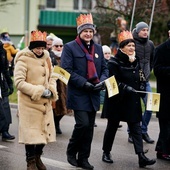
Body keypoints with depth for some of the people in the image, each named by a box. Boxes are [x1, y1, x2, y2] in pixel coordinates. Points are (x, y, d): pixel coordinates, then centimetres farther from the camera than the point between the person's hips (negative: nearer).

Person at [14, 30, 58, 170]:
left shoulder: (46, 59, 11)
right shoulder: (23, 60, -10)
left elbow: (51, 77, 18)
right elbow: (19, 82, -16)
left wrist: (51, 91, -3)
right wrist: (39, 91, -18)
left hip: (45, 103, 6)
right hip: (29, 103, -6)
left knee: (44, 130, 10)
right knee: (31, 132, -2)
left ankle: (37, 157, 27)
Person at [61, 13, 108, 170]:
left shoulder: (98, 48, 13)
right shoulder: (70, 47, -5)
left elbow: (104, 68, 16)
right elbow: (66, 69, -12)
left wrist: (102, 80, -6)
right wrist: (84, 83, -19)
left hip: (94, 94, 6)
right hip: (78, 94, -6)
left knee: (90, 127, 7)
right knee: (83, 124, -14)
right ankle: (71, 151, 10)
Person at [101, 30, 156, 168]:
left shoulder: (136, 62, 10)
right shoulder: (114, 62, -10)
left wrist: (140, 88, 6)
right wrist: (125, 88, -26)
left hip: (133, 101, 5)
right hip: (117, 100, -5)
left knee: (136, 128, -2)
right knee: (112, 126, 7)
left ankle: (141, 157, -8)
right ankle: (106, 152, 23)